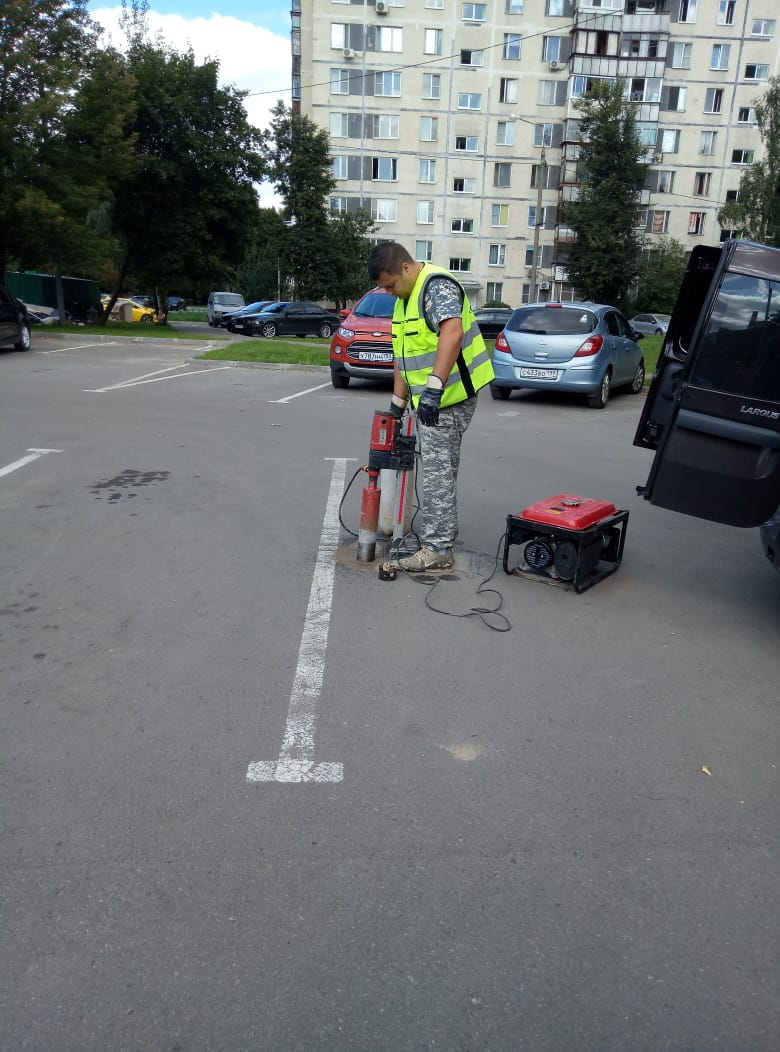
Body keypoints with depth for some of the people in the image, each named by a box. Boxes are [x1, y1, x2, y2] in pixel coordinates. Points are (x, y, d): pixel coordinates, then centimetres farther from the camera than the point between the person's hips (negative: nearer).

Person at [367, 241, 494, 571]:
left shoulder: (437, 286, -15)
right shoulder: (405, 299, 16)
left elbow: (452, 334, -32)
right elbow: (402, 355, 19)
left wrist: (433, 387, -39)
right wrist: (398, 403, 18)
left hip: (450, 395, -10)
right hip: (430, 398, 10)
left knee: (437, 468, -10)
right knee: (441, 466, 15)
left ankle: (436, 548, -6)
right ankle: (443, 533, 26)